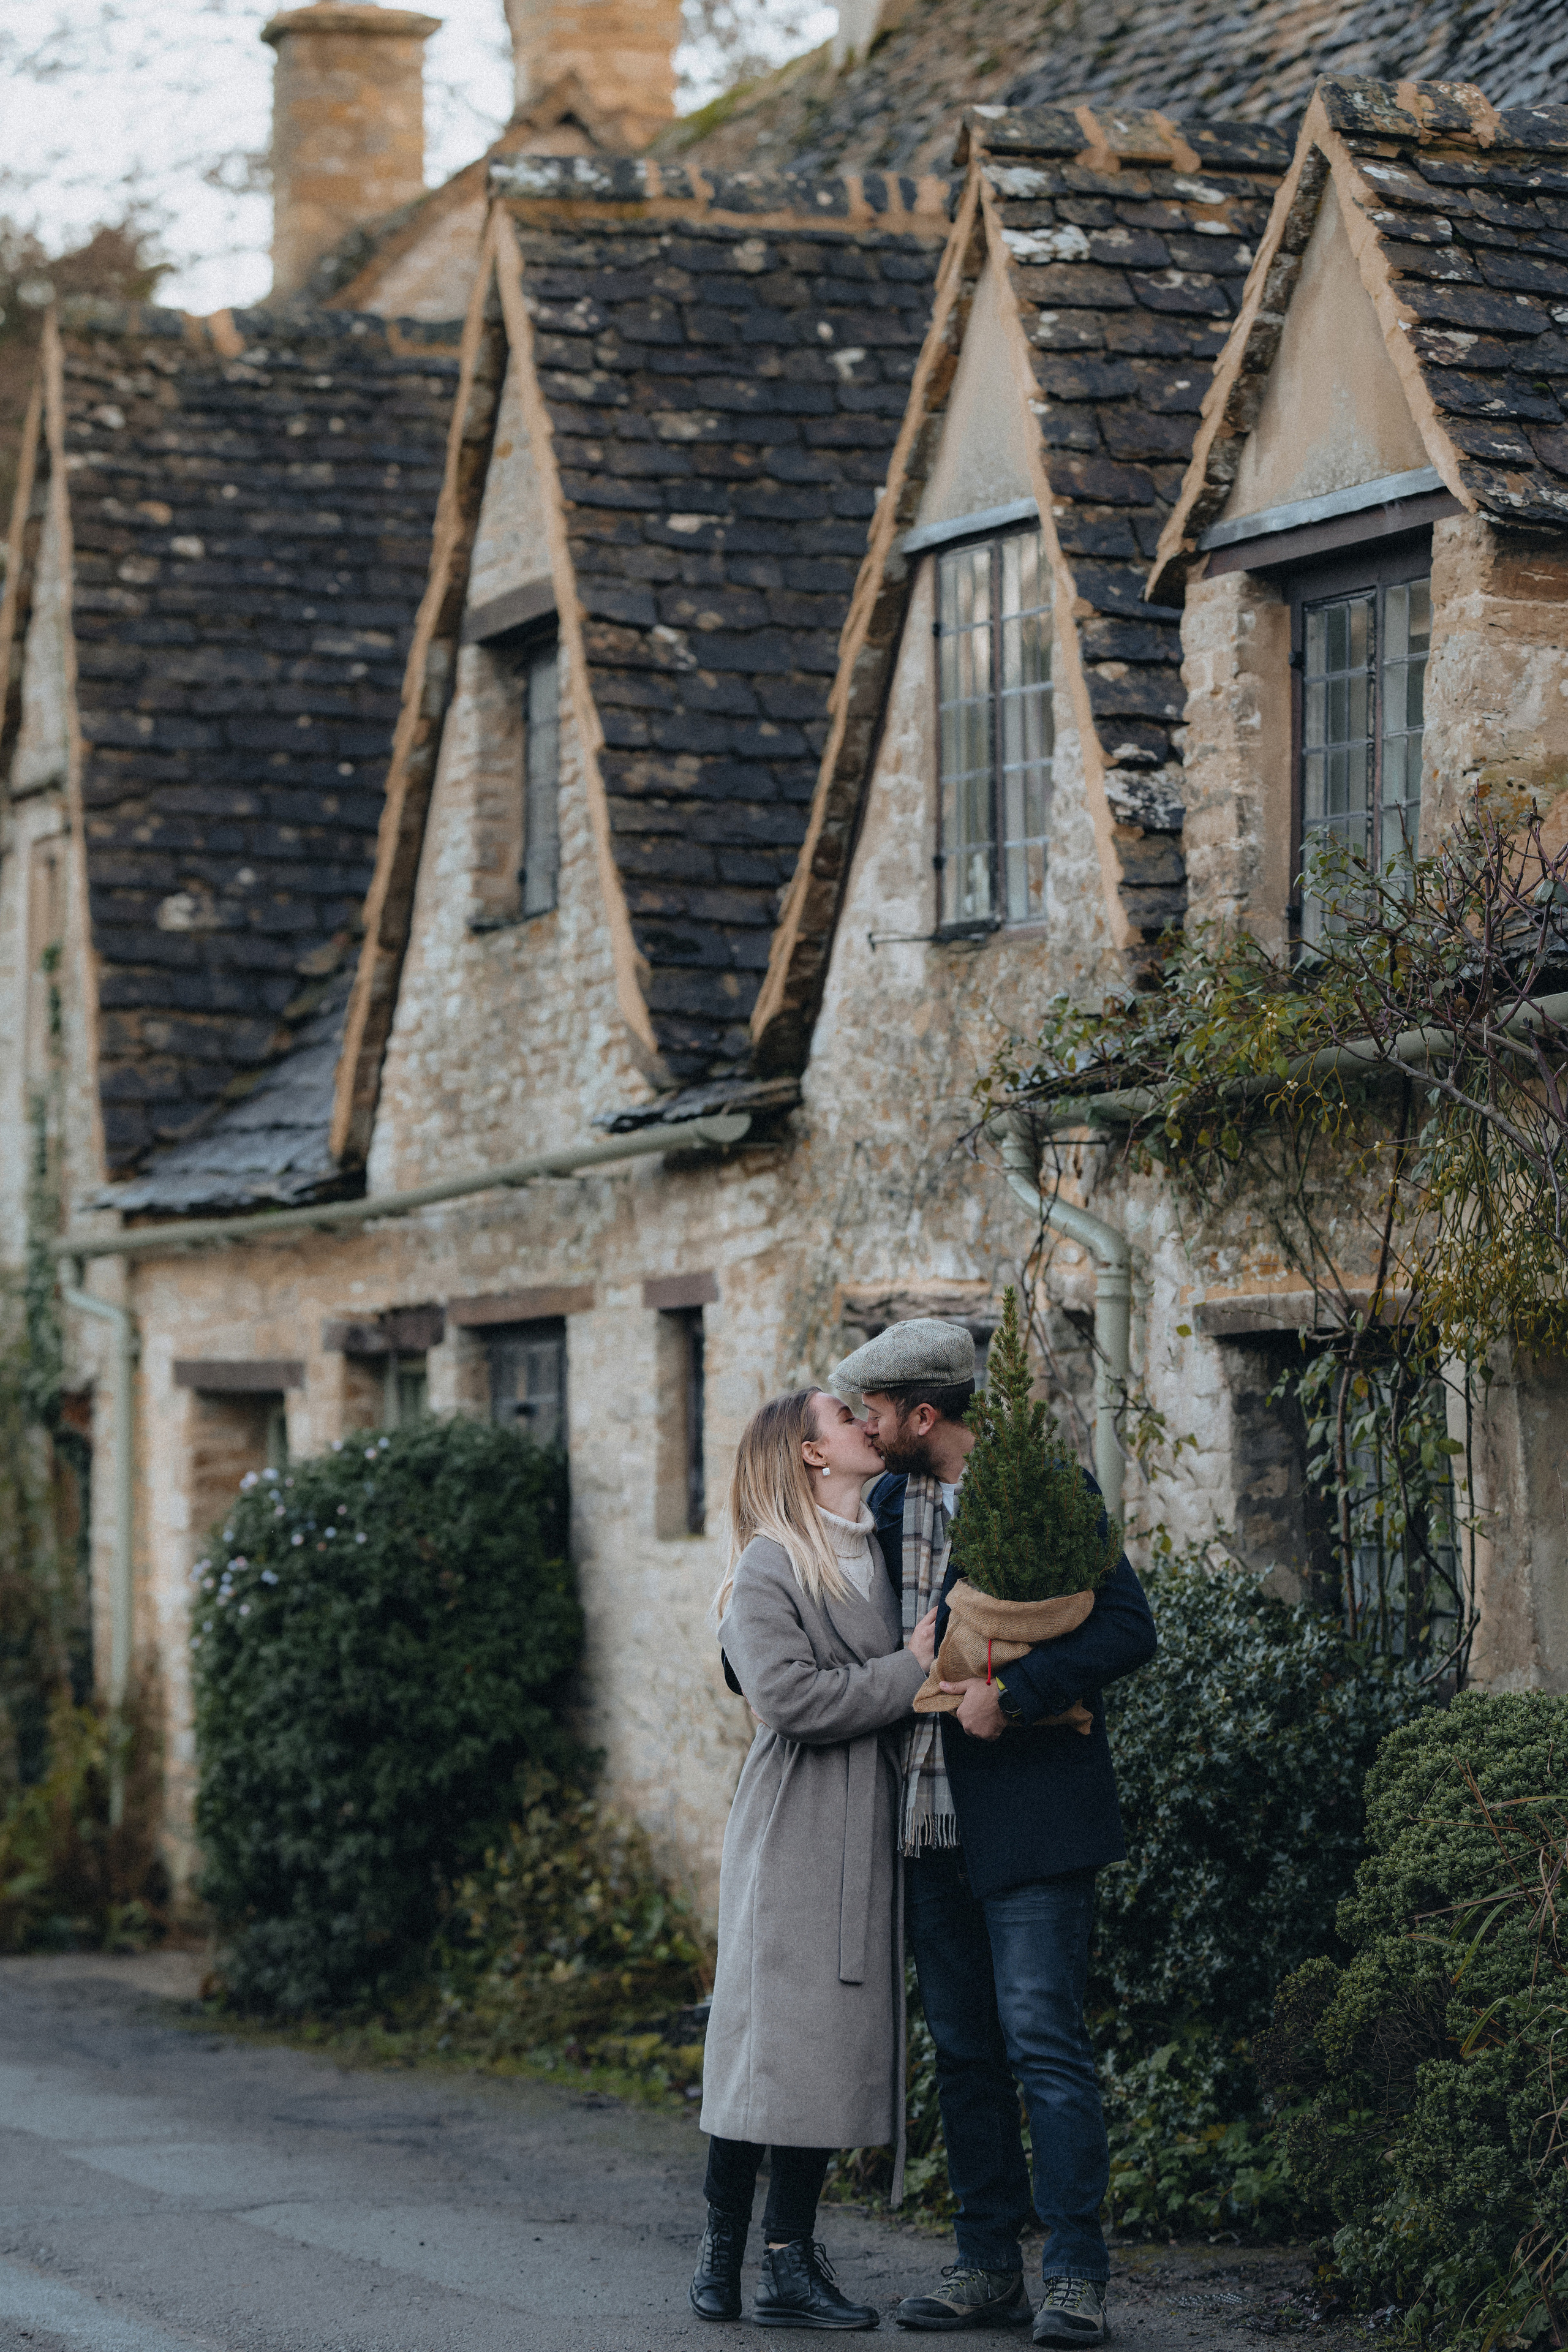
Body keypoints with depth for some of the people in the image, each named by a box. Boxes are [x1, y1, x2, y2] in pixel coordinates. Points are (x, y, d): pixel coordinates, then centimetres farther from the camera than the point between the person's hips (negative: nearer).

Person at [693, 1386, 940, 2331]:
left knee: (840, 2041, 4)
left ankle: (792, 2261, 8)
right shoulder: (769, 1566, -6)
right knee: (770, 2034, -5)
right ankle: (723, 2248, 6)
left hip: (868, 1834, 7)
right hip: (794, 1835, -7)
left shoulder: (887, 1552, 16)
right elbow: (790, 1694, -17)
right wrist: (907, 1674, -13)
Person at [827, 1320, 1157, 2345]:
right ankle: (988, 2266, 16)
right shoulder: (889, 1503, 13)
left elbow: (1129, 1628, -16)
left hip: (1028, 1819, -7)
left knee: (1045, 2043, -9)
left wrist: (1013, 1695, -22)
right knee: (964, 2052, 10)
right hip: (932, 1824, 7)